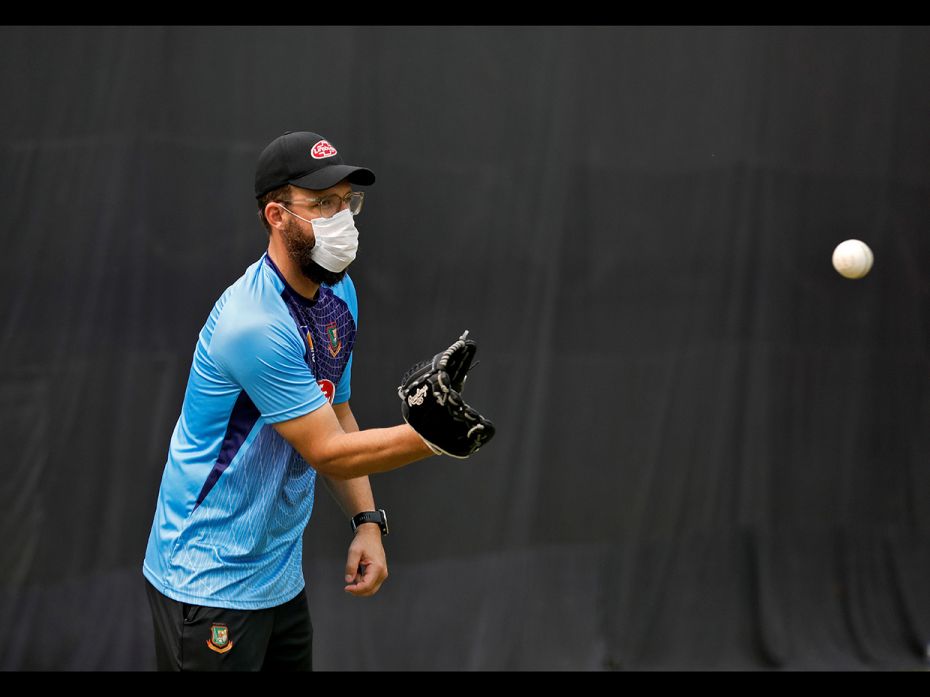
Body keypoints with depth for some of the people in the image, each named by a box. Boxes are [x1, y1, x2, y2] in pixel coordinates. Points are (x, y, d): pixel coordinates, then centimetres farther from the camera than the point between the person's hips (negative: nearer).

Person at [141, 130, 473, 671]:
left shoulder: (339, 293, 5)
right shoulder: (255, 323, -24)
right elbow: (329, 453, -21)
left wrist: (368, 522, 3)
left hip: (281, 575, 9)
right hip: (210, 582, -8)